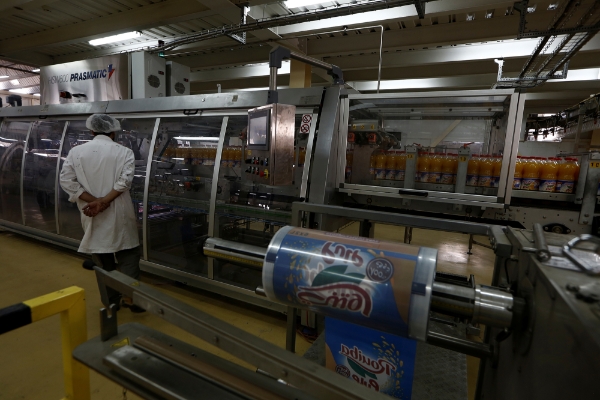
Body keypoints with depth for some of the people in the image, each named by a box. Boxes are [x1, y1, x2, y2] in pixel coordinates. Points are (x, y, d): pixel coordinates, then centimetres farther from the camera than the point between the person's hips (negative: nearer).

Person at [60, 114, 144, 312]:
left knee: (102, 259, 14)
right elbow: (125, 180, -17)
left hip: (91, 215, 2)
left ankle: (112, 300, 24)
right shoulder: (124, 152, -3)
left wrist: (93, 200, -9)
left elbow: (66, 180, -4)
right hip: (119, 214, -2)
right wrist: (103, 201, -17)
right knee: (128, 254, 10)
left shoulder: (76, 152, 5)